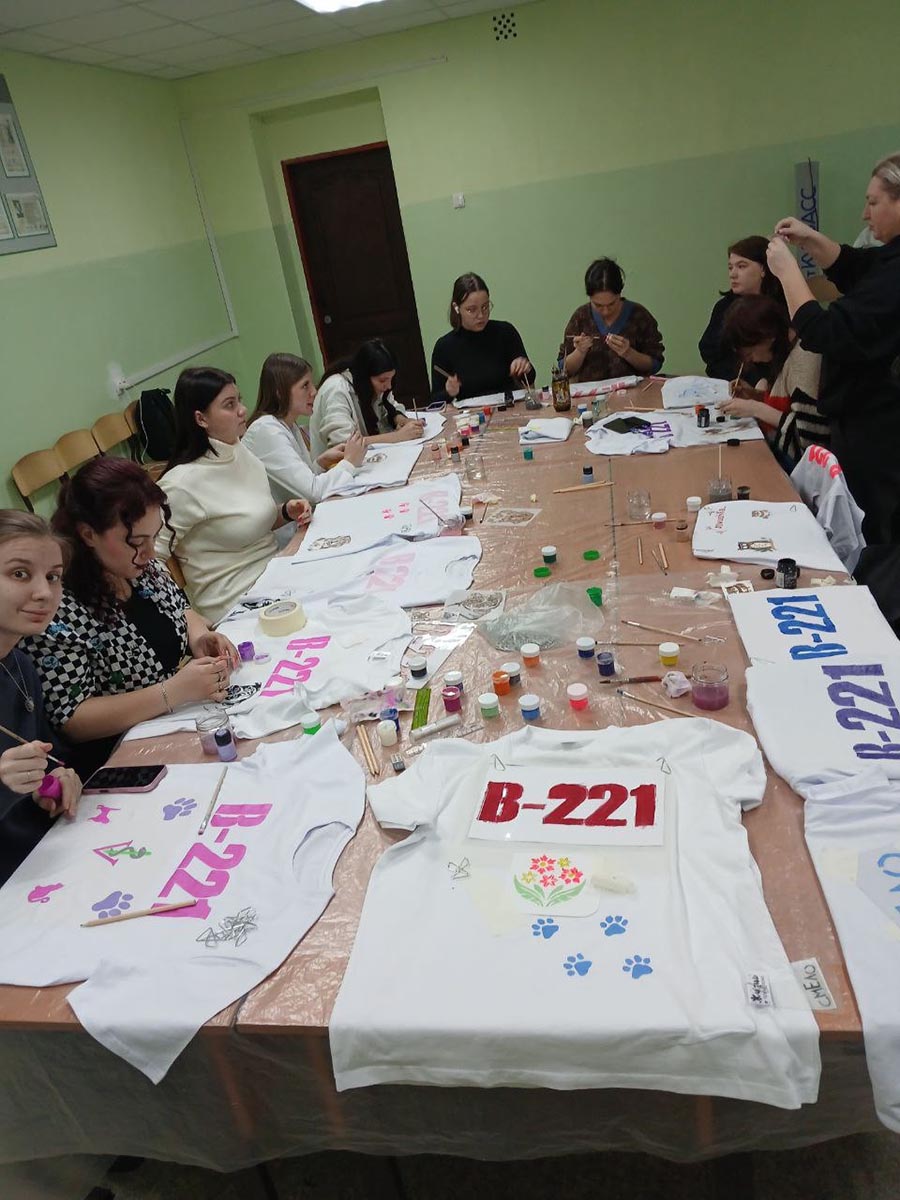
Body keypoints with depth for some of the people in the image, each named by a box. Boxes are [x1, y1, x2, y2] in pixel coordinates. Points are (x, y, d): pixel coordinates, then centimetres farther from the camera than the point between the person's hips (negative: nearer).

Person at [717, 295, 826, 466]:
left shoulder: (803, 357, -20)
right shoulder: (784, 351, 8)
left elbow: (809, 436, -24)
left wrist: (757, 409, -19)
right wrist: (756, 395, 4)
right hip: (777, 452, 8)